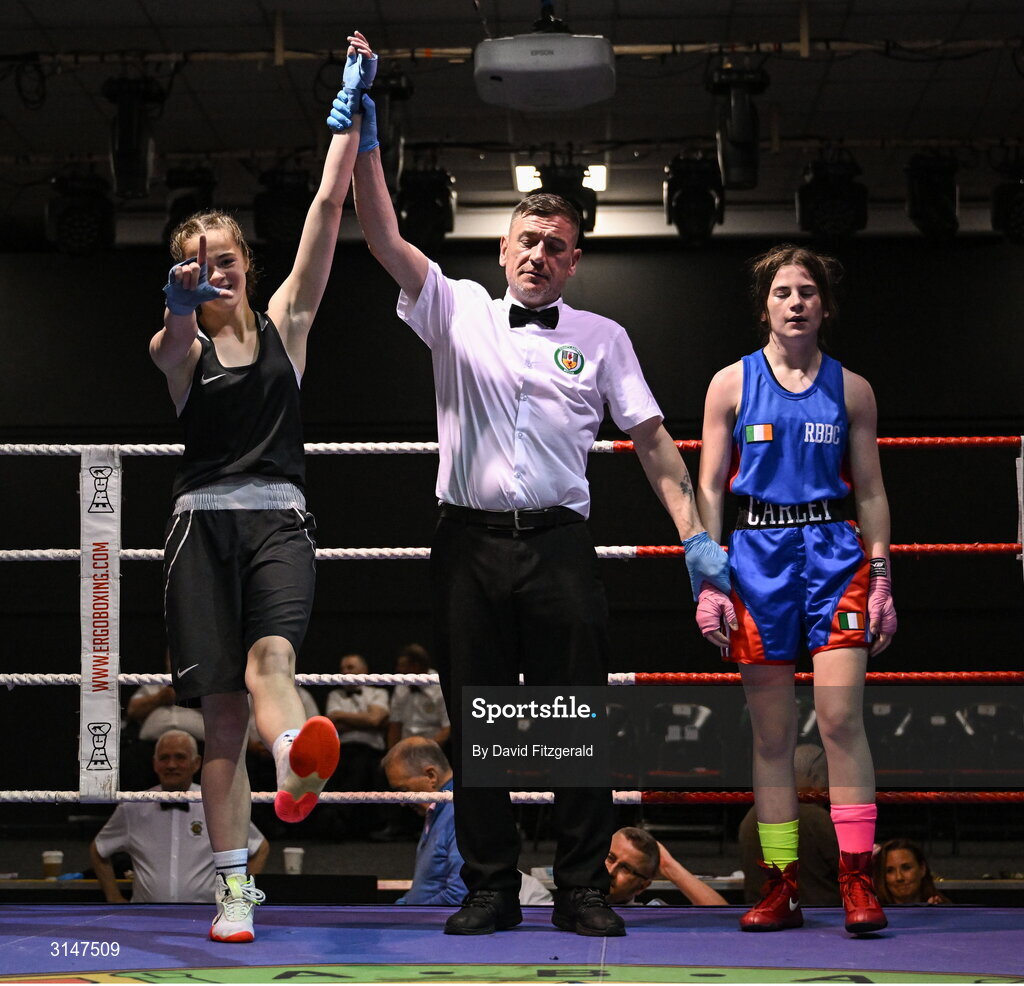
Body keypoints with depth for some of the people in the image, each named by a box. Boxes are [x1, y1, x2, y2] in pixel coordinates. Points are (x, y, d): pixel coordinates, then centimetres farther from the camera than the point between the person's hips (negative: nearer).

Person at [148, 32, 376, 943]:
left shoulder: (285, 321, 10)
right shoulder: (176, 347, 8)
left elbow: (328, 208, 4)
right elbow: (176, 342, -20)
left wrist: (352, 111, -2)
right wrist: (181, 304, -43)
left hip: (277, 517, -1)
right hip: (203, 521, 1)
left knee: (269, 657, -30)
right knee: (221, 707, -2)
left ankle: (299, 771, -62)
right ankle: (234, 885, 4)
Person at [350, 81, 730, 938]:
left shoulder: (602, 338, 11)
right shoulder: (457, 311, 12)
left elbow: (652, 439, 7)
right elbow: (385, 238, 2)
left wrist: (695, 535, -4)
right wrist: (364, 134, -6)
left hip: (560, 546, 0)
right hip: (470, 545, 1)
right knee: (474, 724, 4)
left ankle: (583, 890, 6)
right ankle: (490, 890, 11)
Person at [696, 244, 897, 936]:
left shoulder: (851, 389, 9)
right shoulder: (731, 384, 7)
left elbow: (871, 490, 11)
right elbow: (709, 488, 6)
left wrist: (881, 578, 3)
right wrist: (709, 580, -2)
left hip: (836, 551, 0)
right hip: (757, 554, 0)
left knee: (841, 717, -11)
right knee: (772, 732, 2)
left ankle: (857, 882, -8)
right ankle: (782, 889, 7)